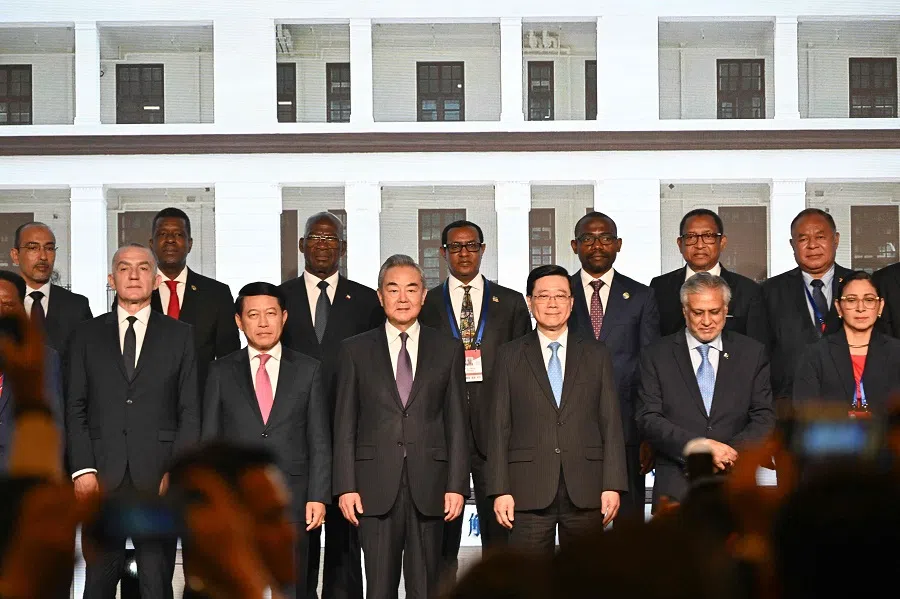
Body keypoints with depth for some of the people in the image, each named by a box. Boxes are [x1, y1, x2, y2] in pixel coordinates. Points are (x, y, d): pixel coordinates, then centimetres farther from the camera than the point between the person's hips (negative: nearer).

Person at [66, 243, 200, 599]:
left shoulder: (179, 336, 10)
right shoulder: (87, 335, 12)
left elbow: (190, 411, 6)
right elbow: (75, 408, 8)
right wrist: (82, 467, -4)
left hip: (158, 477, 0)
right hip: (102, 478, 1)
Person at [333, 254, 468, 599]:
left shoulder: (448, 350, 9)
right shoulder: (356, 350, 8)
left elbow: (457, 424, 6)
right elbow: (345, 425, 5)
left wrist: (457, 484, -2)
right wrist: (345, 486, -3)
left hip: (429, 487, 1)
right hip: (376, 486, 0)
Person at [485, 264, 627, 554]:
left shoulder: (596, 355, 12)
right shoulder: (510, 356, 9)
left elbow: (611, 424, 7)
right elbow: (499, 428, 5)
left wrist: (613, 485, -2)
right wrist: (500, 490, -3)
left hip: (585, 491, 1)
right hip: (528, 493, -1)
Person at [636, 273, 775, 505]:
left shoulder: (753, 353, 10)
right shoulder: (657, 356, 7)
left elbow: (764, 418, 6)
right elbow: (648, 418, -2)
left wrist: (731, 452, -12)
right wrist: (699, 446, -14)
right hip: (676, 487, -1)